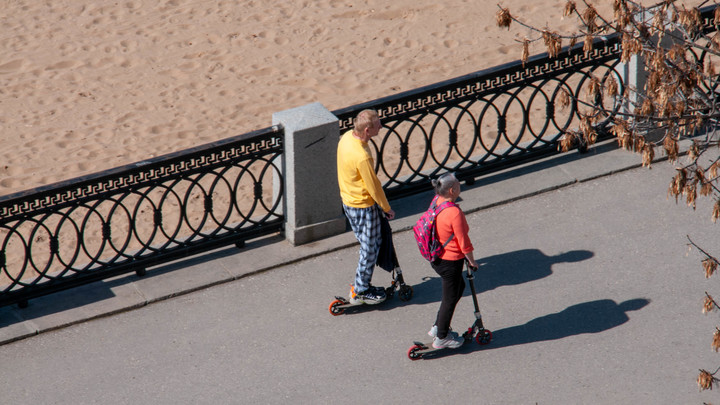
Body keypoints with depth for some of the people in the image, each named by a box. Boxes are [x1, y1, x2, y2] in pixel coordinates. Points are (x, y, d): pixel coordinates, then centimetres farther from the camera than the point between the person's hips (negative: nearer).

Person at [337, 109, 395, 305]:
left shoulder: (347, 137, -6)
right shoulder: (362, 157, -34)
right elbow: (374, 187, -22)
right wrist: (387, 209, -7)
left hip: (348, 199, 9)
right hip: (363, 207, -9)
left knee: (371, 245, 24)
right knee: (369, 249, 9)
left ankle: (361, 285, 34)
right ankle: (360, 292, 23)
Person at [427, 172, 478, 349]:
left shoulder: (436, 202, -5)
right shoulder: (454, 212, -30)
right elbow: (463, 242, -21)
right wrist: (472, 261, -5)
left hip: (436, 258, 9)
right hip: (451, 262, -9)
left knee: (459, 286, 29)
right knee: (450, 299, 11)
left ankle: (438, 327, 36)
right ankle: (441, 338, 27)